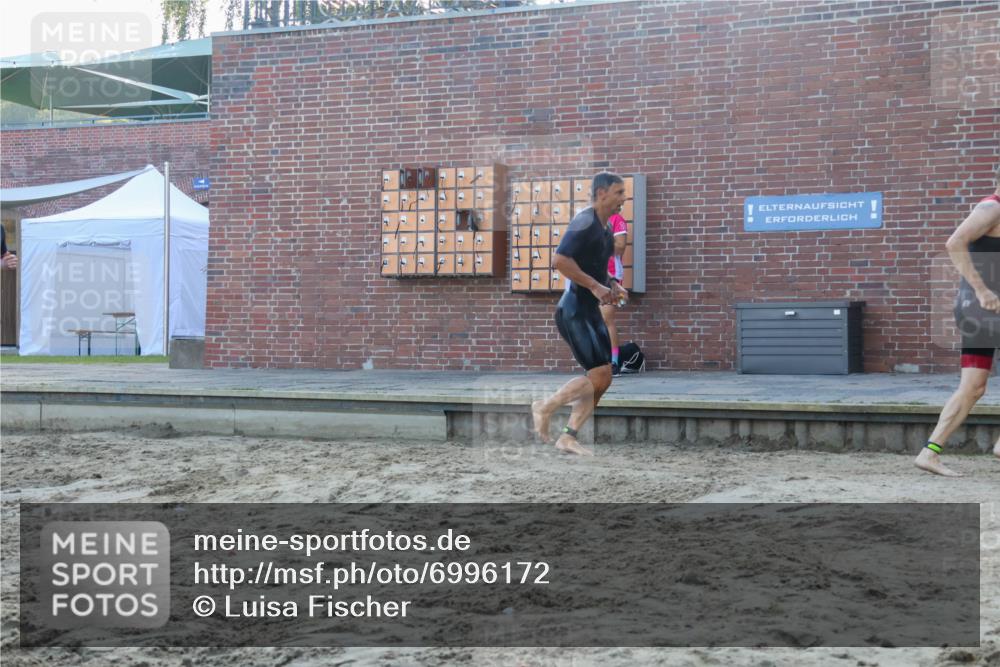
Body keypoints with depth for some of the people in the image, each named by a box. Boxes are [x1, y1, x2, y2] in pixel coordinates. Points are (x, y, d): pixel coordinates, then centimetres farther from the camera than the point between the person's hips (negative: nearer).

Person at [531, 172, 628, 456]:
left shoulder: (605, 229, 16)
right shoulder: (585, 222, -14)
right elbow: (559, 261, -25)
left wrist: (612, 287, 12)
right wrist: (595, 287, -22)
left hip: (591, 311, 10)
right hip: (574, 311, -10)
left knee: (603, 379, 5)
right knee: (599, 375, -13)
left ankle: (568, 437, 11)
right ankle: (545, 407, 4)